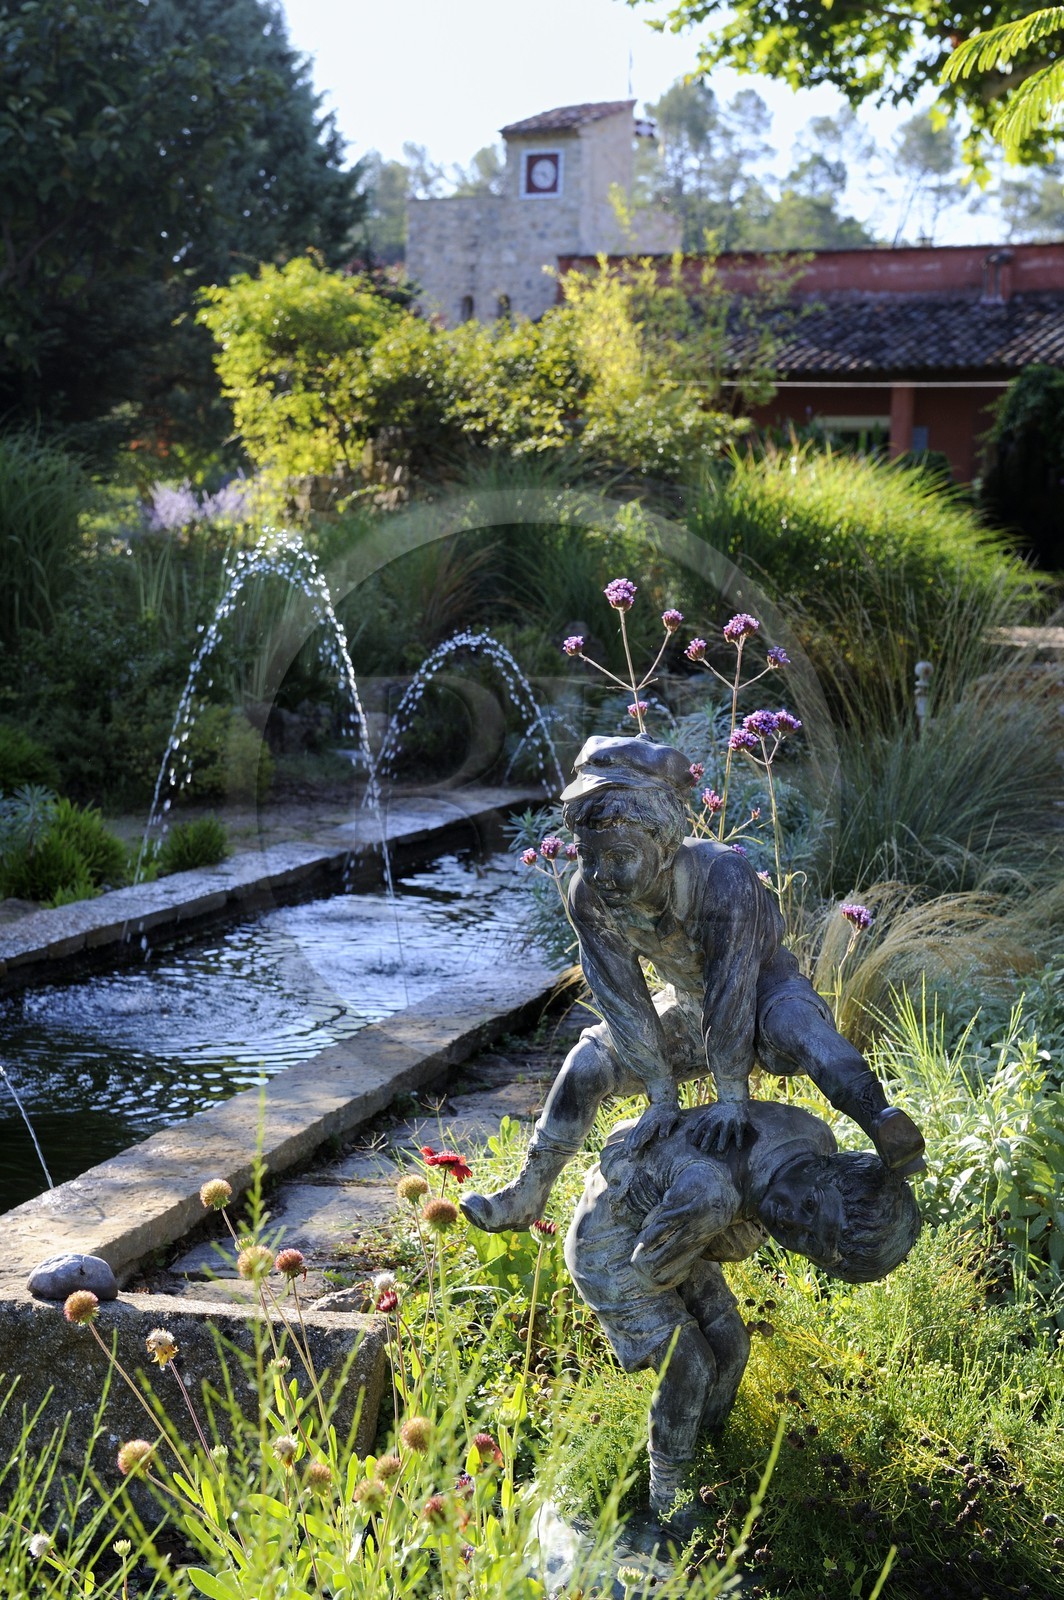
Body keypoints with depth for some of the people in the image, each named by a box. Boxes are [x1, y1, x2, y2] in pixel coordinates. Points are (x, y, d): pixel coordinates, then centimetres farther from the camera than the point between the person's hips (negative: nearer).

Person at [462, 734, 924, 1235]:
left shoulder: (724, 875, -36)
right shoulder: (590, 893, -22)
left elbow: (731, 987, -35)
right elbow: (621, 998, -18)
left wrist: (732, 1095, -32)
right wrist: (662, 1094, -19)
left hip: (764, 993, -6)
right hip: (691, 1007, 6)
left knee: (791, 1022, -39)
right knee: (590, 1058, 0)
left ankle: (881, 1124, -57)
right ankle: (527, 1196, 13)